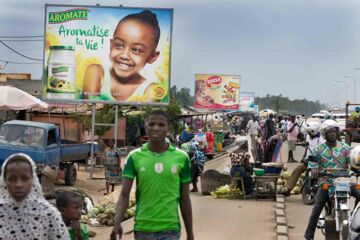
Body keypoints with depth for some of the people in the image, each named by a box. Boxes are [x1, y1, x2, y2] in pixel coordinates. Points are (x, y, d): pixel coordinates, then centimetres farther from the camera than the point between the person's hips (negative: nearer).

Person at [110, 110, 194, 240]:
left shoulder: (181, 157, -1)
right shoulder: (135, 157, -1)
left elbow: (185, 199, 5)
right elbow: (124, 194, -6)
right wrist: (117, 222, -22)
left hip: (169, 229, -2)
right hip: (142, 228, 2)